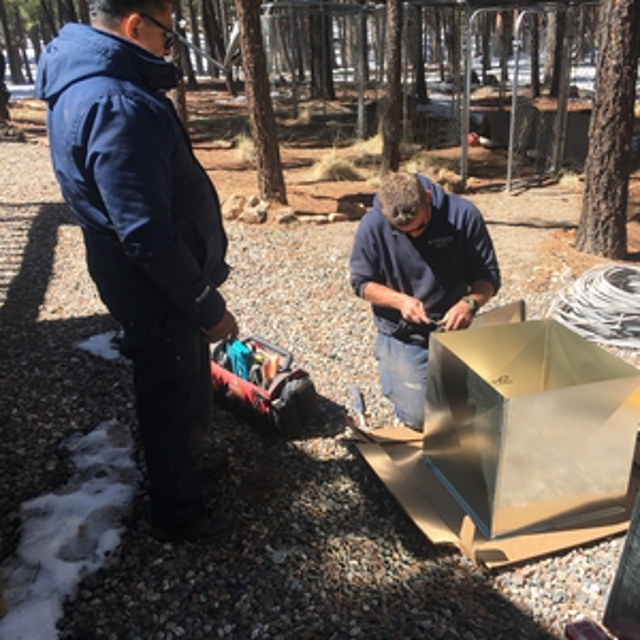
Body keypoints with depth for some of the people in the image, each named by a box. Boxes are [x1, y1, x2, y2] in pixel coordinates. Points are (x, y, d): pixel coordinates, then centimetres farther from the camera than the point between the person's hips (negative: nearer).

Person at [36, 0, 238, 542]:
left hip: (147, 277, 10)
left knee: (186, 386, 28)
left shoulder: (84, 81, 7)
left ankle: (189, 460, 52)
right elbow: (147, 233, -28)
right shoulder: (118, 106, -27)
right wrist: (207, 305, -22)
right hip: (158, 288, -10)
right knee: (175, 398, 8)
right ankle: (179, 514, 30)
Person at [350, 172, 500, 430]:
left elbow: (489, 276, -8)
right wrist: (399, 300, -23)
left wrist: (470, 302, -30)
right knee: (419, 417, -5)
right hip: (402, 335, -1)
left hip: (453, 328, 2)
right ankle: (393, 368, 25)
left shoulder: (463, 215, -15)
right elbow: (362, 283, -5)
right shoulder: (372, 226, -16)